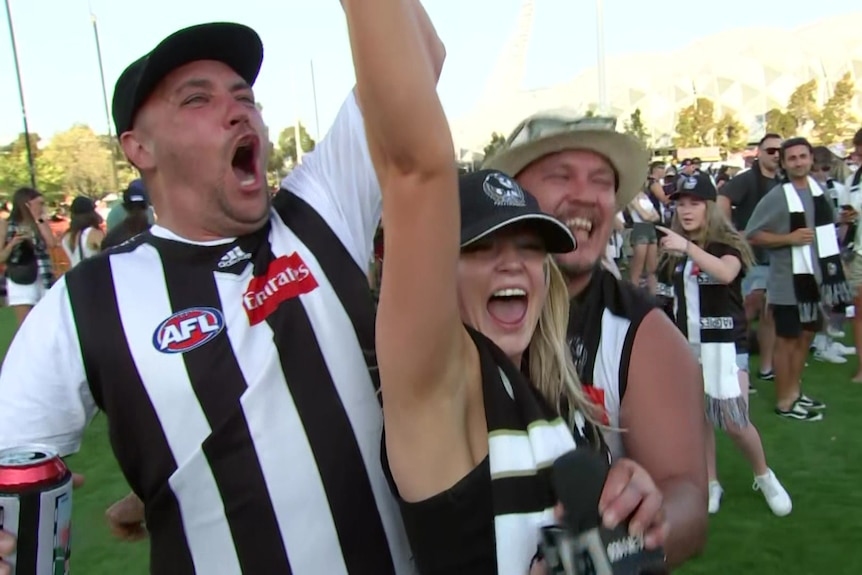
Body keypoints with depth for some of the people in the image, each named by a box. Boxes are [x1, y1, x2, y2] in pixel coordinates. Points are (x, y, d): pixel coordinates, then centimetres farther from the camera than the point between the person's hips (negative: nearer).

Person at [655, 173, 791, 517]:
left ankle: (764, 476, 21)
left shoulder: (727, 243, -8)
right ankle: (711, 484, 25)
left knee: (734, 421, -5)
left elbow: (726, 274, -32)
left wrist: (687, 247, -40)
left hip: (725, 343, -4)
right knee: (698, 417, 9)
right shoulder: (672, 252, 5)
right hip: (687, 346, 4)